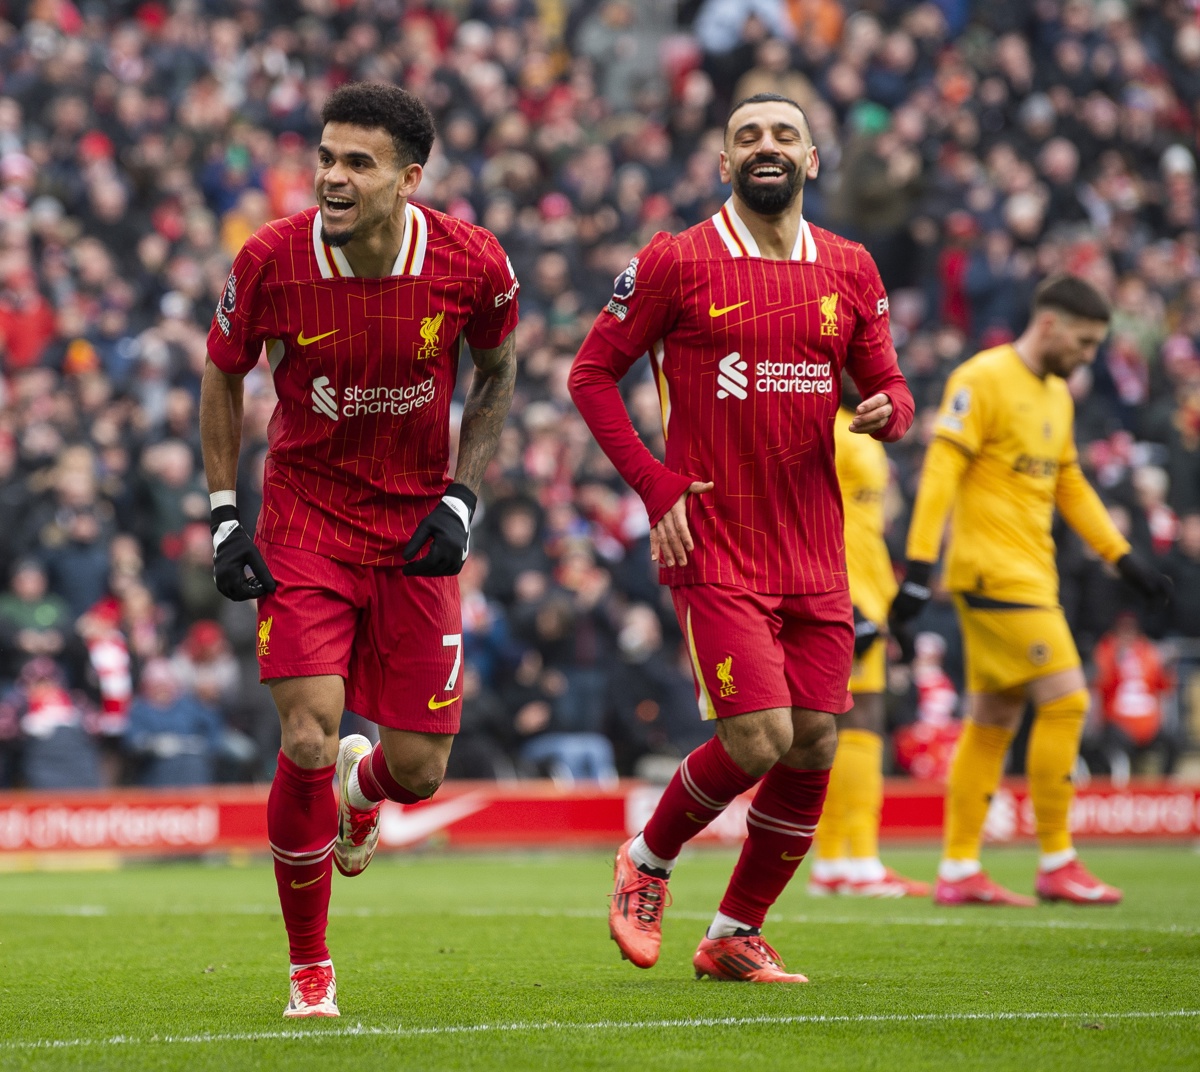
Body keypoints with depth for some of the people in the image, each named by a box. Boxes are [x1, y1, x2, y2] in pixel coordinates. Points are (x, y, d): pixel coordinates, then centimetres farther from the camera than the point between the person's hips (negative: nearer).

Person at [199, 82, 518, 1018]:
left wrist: (461, 501, -5)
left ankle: (361, 786, 41)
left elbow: (497, 376, 6)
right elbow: (223, 377, 3)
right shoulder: (271, 262, -15)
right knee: (308, 744, -16)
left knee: (419, 771, 0)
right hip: (304, 519, -1)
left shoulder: (471, 264, -14)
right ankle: (310, 969, 3)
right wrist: (225, 519, -3)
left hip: (415, 529, 1)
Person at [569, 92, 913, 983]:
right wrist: (656, 484, -9)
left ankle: (736, 936, 20)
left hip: (815, 555, 5)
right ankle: (647, 861, 13)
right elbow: (593, 373, 1)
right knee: (759, 737, -15)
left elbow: (887, 385, 16)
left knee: (814, 746, 3)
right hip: (715, 548, -5)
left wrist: (888, 408, -9)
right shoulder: (677, 263, -4)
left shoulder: (849, 270, 9)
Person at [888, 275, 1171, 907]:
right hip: (993, 573, -9)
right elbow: (941, 470, -15)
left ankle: (958, 872, 11)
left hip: (1030, 579, 9)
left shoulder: (1056, 396, 17)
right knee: (1066, 700, -12)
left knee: (993, 722, 8)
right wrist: (919, 565, -22)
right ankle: (1056, 865, -6)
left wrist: (1123, 559, 21)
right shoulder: (982, 380, -10)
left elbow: (1070, 487, 26)